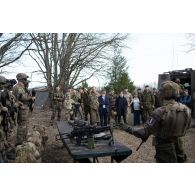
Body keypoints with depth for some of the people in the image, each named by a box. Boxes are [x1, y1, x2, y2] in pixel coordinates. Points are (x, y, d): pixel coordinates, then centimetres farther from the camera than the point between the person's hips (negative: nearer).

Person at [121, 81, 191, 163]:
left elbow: (145, 132, -24)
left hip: (165, 148, -4)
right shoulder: (186, 110, -10)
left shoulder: (160, 112, -26)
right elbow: (187, 127, 8)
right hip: (179, 146, 5)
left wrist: (130, 130, -11)